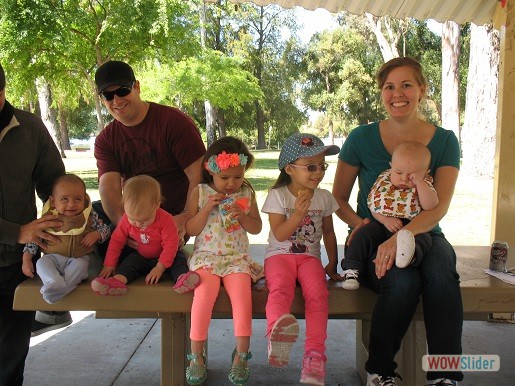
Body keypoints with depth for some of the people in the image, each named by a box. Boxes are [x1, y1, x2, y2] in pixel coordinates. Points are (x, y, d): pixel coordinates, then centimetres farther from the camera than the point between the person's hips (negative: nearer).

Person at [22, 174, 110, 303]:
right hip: (53, 257, 1)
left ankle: (61, 288, -45)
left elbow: (106, 229, 10)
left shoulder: (89, 216, 1)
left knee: (80, 265, -34)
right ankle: (54, 283, -48)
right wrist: (26, 259, 0)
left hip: (79, 258, -1)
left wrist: (96, 235, -12)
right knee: (41, 263, -28)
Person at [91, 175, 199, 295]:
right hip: (140, 257, 3)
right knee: (128, 262, -22)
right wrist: (109, 265, -9)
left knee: (178, 261, -26)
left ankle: (182, 277, -51)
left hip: (163, 257, -2)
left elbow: (171, 245, -24)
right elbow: (116, 240, -4)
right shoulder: (126, 220, -14)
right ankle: (118, 280, -45)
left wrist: (159, 268, -27)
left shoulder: (165, 219, -25)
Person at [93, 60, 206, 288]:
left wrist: (186, 218, -31)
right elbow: (109, 186, -11)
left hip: (173, 216, -5)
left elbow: (199, 175, -15)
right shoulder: (106, 140, 5)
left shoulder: (173, 121, -9)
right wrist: (122, 222, -31)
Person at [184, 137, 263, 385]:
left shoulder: (246, 193, 7)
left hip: (237, 258, 1)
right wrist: (207, 208, -13)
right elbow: (190, 230, 0)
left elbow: (256, 228, 11)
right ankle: (196, 354, -11)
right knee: (204, 293, -26)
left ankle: (241, 354, -8)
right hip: (206, 256, -1)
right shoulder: (200, 192, 2)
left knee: (242, 294, -24)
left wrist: (242, 215, -9)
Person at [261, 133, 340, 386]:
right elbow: (279, 235, -6)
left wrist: (332, 264, 16)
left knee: (318, 292, -28)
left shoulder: (324, 197, 10)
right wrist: (298, 213, -19)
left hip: (310, 256, 2)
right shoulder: (277, 195, 0)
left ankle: (315, 353, -31)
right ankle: (276, 328, -62)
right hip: (280, 255, -2)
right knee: (280, 288, -34)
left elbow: (328, 233, 19)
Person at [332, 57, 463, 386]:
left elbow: (441, 206, -13)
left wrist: (400, 237, -31)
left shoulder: (444, 141, 1)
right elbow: (338, 198, 7)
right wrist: (358, 222, -15)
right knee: (403, 281, -33)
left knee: (440, 272, -34)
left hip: (424, 235, 1)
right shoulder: (362, 138, -1)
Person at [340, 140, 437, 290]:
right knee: (363, 233, -21)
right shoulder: (383, 180, 5)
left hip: (412, 228, -1)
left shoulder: (424, 185, 2)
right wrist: (385, 220, -14)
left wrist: (419, 183, -21)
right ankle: (351, 269, -22)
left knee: (423, 238, -31)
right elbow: (373, 206, 4)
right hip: (382, 224, 1)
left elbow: (430, 206, -16)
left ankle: (409, 255, -63)